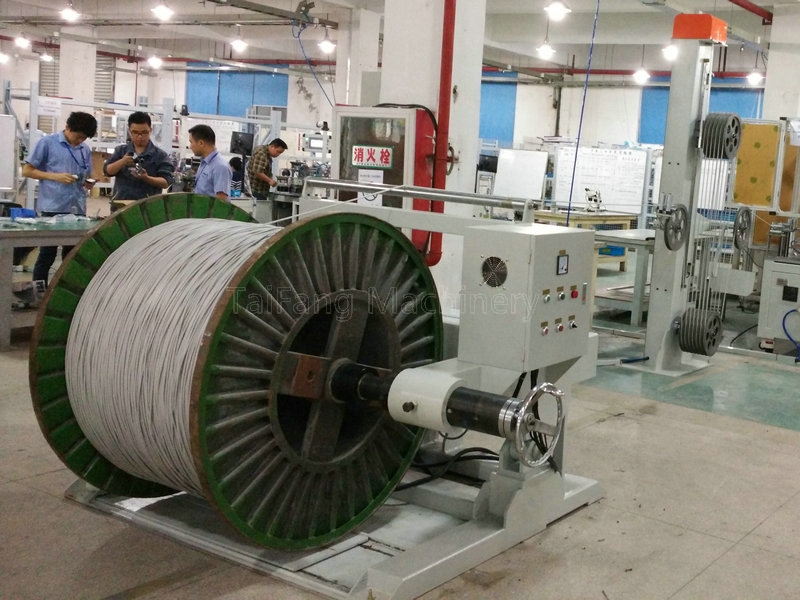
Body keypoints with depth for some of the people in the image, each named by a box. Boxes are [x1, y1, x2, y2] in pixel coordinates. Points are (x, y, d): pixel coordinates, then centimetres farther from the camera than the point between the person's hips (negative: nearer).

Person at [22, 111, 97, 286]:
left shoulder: (85, 150, 12)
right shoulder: (48, 142, -3)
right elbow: (27, 170, -3)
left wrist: (88, 183, -2)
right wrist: (55, 176, -14)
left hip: (78, 209, 5)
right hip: (53, 208, -5)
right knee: (47, 255, 0)